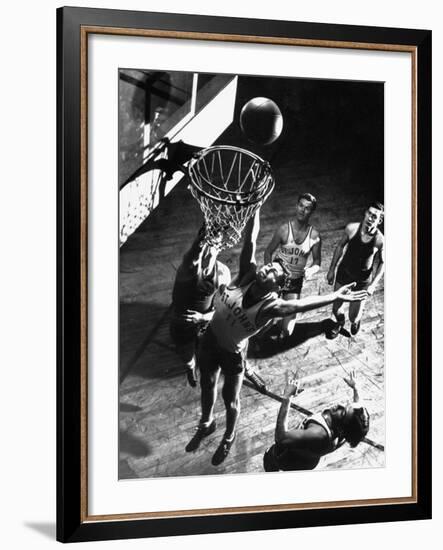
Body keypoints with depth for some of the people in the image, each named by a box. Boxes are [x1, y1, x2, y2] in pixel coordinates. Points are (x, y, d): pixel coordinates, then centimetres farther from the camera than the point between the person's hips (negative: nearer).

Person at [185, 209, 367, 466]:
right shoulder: (247, 274, -20)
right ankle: (206, 424, 53)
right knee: (207, 386, 25)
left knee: (230, 398, 17)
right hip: (210, 339, 4)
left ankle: (229, 438, 46)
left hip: (233, 353, -4)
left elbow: (303, 304, -42)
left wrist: (336, 296, -52)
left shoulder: (272, 305, -30)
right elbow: (250, 241, -21)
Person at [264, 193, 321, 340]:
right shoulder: (284, 229, -14)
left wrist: (312, 270, -22)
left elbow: (317, 261, 1)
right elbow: (268, 251, -5)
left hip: (296, 280, 1)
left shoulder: (314, 236, -9)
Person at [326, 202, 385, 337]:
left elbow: (382, 263, -9)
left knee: (353, 316, 8)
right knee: (336, 308, 15)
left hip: (362, 282, -2)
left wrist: (373, 284, -18)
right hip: (343, 274, 2)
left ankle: (356, 321, 48)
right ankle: (340, 322, 53)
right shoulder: (351, 228, -19)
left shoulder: (380, 240, -24)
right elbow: (340, 247, -2)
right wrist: (331, 269, 4)